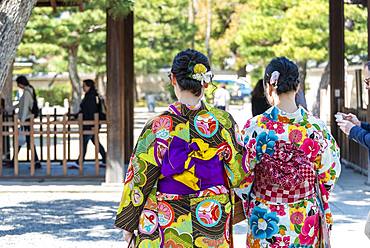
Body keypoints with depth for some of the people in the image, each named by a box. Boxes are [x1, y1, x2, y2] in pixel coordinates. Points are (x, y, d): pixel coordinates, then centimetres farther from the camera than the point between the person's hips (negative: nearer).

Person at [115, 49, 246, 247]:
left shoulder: (158, 127, -13)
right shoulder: (224, 122, -7)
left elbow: (140, 180, -7)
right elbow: (238, 177, -1)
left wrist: (128, 224, 4)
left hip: (168, 227, -2)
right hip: (214, 224, 2)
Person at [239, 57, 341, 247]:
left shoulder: (255, 127, -13)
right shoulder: (316, 128, -10)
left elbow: (243, 179, -6)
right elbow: (329, 175, -1)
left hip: (265, 222, -1)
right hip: (306, 223, 1)